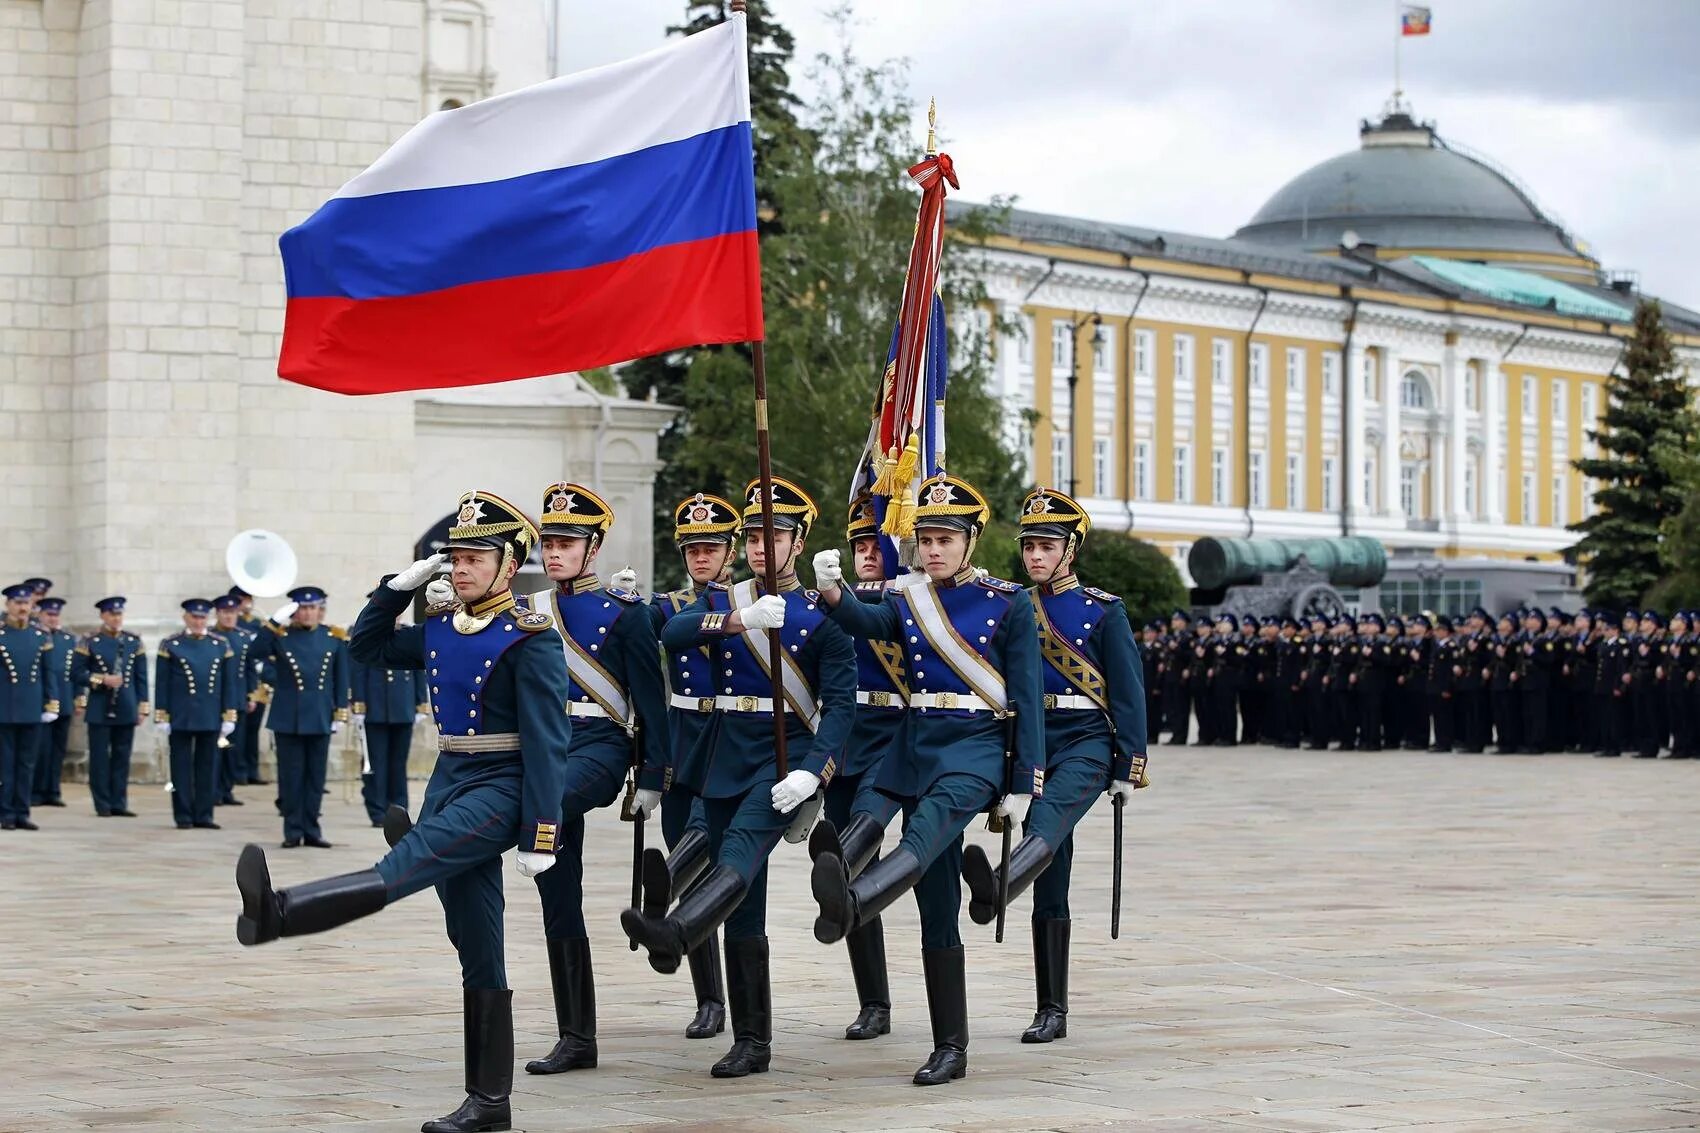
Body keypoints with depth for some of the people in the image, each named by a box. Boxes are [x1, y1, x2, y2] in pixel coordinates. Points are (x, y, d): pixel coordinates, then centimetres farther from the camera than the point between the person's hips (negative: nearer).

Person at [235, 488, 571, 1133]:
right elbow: (367, 648, 26)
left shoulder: (529, 639, -10)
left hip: (498, 790, -8)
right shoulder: (440, 627, 12)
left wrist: (541, 836, -18)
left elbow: (547, 743, -14)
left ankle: (278, 912, -53)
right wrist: (399, 588, 11)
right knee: (477, 950, 7)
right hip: (448, 783, 8)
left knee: (404, 867, -29)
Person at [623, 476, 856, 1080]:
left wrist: (814, 771, -22)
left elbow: (841, 701, -6)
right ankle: (751, 1042, 8)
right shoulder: (722, 601, 13)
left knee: (742, 845, -33)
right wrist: (739, 620, -26)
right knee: (744, 911, 4)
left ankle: (674, 932, -60)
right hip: (726, 755, 5)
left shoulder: (822, 615, 2)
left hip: (788, 754, -5)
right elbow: (672, 634, -8)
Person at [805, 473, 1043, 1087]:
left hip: (979, 746, -5)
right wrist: (832, 592, -32)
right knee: (937, 911, 0)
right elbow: (865, 623, -10)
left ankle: (852, 902, -67)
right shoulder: (908, 603, 12)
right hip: (917, 746, 5)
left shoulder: (1009, 603, 1)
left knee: (932, 819, -38)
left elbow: (1027, 697, -1)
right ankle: (950, 1047, 2)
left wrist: (1022, 783, -6)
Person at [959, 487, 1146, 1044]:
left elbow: (1129, 693, -2)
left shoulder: (1104, 611, 0)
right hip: (1031, 742, 4)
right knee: (1049, 888, 3)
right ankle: (1052, 1011, 5)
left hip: (1086, 743, -4)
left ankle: (995, 886, -65)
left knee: (1047, 822, -35)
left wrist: (1129, 768, -5)